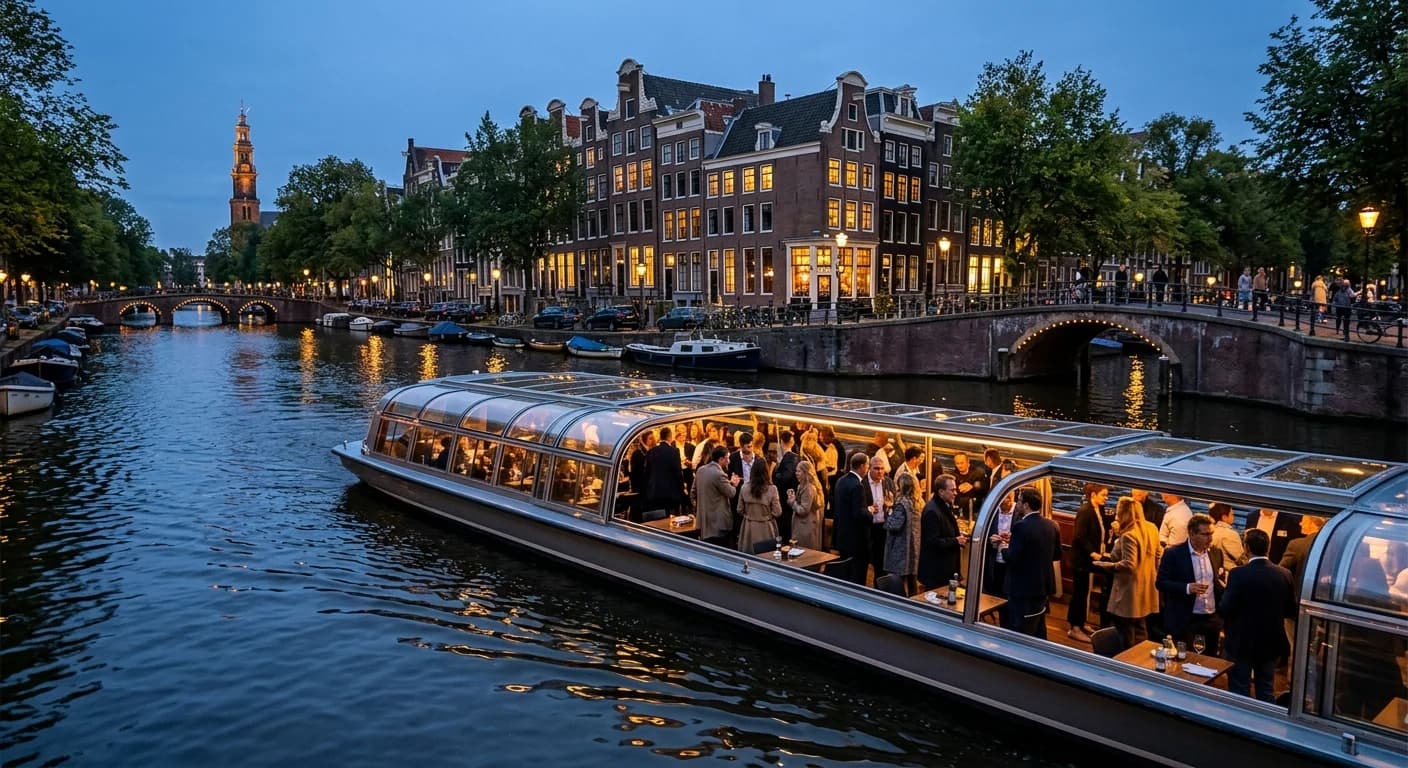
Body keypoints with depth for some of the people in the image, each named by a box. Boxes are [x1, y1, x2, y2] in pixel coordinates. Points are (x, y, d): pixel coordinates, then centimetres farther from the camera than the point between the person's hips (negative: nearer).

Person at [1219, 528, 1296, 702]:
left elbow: (1225, 609, -19)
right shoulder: (1284, 574, -5)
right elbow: (1291, 611, 3)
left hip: (1242, 643, -4)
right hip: (1271, 643, 4)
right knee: (1267, 693, 17)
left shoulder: (1238, 574, -19)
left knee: (1240, 695, 6)